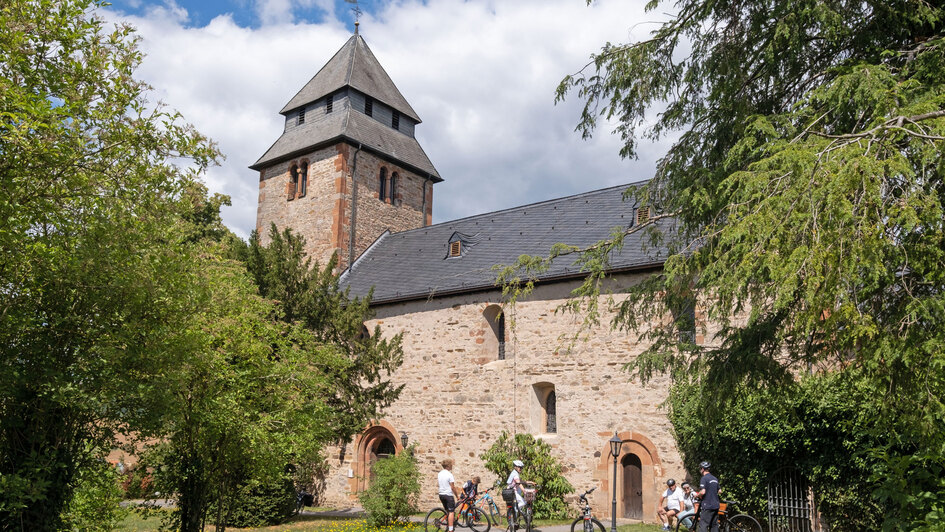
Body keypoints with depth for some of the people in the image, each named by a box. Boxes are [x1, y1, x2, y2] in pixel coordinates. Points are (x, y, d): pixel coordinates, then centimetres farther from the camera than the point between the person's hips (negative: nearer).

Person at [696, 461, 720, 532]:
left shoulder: (704, 478, -12)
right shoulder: (715, 478, 13)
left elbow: (703, 492, -20)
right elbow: (719, 491, 20)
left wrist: (697, 495, -3)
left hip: (707, 506, -8)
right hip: (716, 505, 8)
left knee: (703, 525, -6)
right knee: (714, 525, 11)